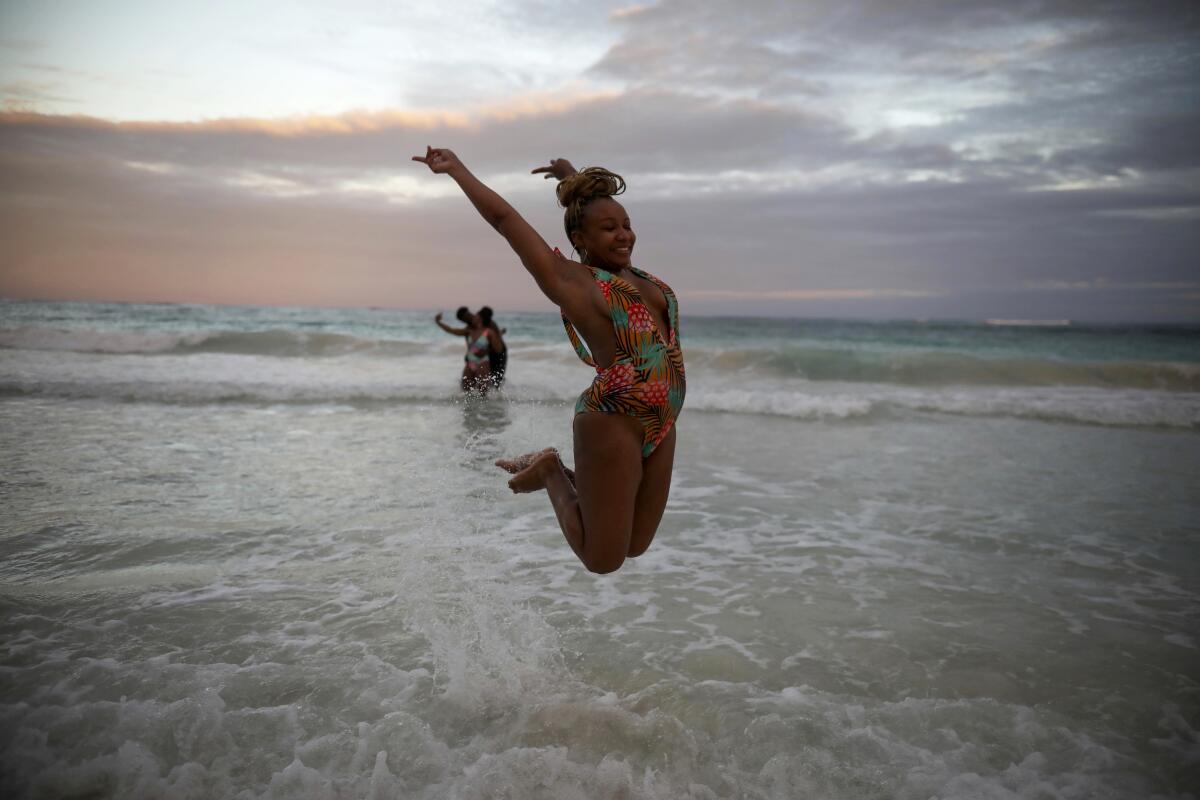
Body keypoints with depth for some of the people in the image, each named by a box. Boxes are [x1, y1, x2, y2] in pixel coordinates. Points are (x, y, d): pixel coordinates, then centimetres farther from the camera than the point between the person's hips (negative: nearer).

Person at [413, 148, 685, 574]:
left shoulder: (629, 271, 13)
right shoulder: (572, 280, -6)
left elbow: (599, 206, 33)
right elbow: (504, 218, -3)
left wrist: (572, 177, 41)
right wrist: (457, 168, 4)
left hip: (660, 426, 8)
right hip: (613, 422, -8)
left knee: (635, 546, 17)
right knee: (603, 559, 2)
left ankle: (570, 479, 31)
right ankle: (551, 473, 18)